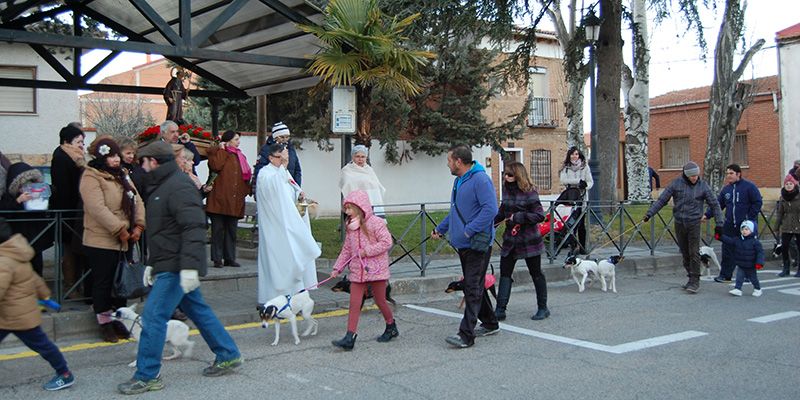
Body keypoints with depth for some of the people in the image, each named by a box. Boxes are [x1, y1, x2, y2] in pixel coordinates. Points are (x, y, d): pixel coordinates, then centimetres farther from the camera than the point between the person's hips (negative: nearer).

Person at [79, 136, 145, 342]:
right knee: (103, 283, 3)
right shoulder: (91, 178, -11)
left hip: (123, 241, 8)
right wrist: (120, 230, -22)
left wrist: (138, 225, -7)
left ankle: (119, 320, 25)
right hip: (101, 241, -7)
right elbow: (98, 209, -22)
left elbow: (137, 201, 9)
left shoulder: (122, 176, 14)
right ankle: (105, 324, 14)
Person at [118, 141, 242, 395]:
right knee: (198, 311, 16)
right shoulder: (161, 186, 17)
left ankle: (147, 376, 2)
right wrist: (152, 263, 25)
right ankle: (228, 356, 26)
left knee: (153, 317, -7)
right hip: (170, 265, 11)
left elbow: (194, 228, -28)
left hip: (177, 268, -11)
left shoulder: (179, 186, -18)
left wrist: (190, 266, -33)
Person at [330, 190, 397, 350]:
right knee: (354, 303, -2)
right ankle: (350, 338, -4)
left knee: (380, 301, 9)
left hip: (376, 269, -5)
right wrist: (338, 268, 8)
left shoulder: (375, 222, -10)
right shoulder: (350, 227, 10)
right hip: (357, 271, 5)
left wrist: (367, 251, -19)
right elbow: (346, 249, 14)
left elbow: (386, 242, -16)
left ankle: (391, 327, 33)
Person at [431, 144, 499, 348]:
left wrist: (469, 230, -23)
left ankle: (466, 335, -8)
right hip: (463, 245, 10)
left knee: (473, 288, -8)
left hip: (478, 244, -10)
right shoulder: (459, 181, 17)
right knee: (474, 286, 17)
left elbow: (490, 209, -24)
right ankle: (490, 324, 30)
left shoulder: (480, 179, -15)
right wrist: (440, 229, 28)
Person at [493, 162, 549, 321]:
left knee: (536, 274, 8)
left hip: (528, 240, -6)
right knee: (505, 273, 2)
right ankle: (500, 310, 4)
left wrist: (519, 217, -22)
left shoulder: (529, 193, -15)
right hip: (510, 239, 7)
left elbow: (540, 215, -18)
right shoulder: (507, 190, 6)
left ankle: (543, 308, 21)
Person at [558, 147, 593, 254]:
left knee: (581, 223, 1)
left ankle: (582, 247, 8)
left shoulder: (585, 167, 10)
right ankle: (573, 246, -4)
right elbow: (563, 180, -6)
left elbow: (590, 182, 6)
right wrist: (579, 181, -13)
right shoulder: (565, 167, 9)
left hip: (582, 197, 0)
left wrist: (585, 185, -17)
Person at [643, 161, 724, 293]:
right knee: (685, 254, 8)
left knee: (694, 253, -7)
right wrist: (649, 213, -7)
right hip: (679, 223, 2)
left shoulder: (703, 186, -2)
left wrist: (719, 223, 0)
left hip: (694, 223, -2)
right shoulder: (676, 183, -2)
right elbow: (662, 199, -1)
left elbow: (714, 204, 3)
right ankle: (691, 278, 19)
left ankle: (695, 281, -1)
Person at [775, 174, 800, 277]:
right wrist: (777, 226, 9)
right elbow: (780, 213, 11)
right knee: (784, 247, 0)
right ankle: (786, 269, 15)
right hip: (786, 227, 3)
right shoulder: (783, 197, 6)